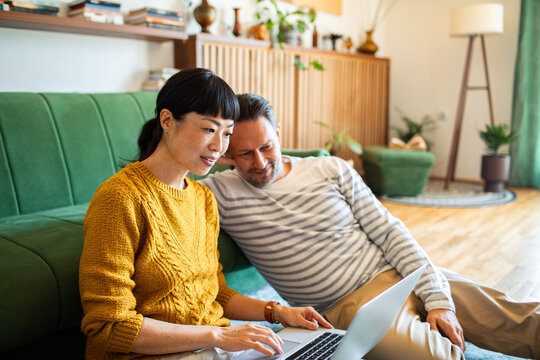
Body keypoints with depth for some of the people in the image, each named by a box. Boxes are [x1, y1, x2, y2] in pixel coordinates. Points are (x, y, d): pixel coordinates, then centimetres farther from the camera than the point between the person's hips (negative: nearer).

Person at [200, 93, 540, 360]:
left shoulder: (333, 169, 4)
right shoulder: (222, 192, -1)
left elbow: (391, 233, 2)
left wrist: (438, 301, -6)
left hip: (402, 275, 3)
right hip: (347, 305, -2)